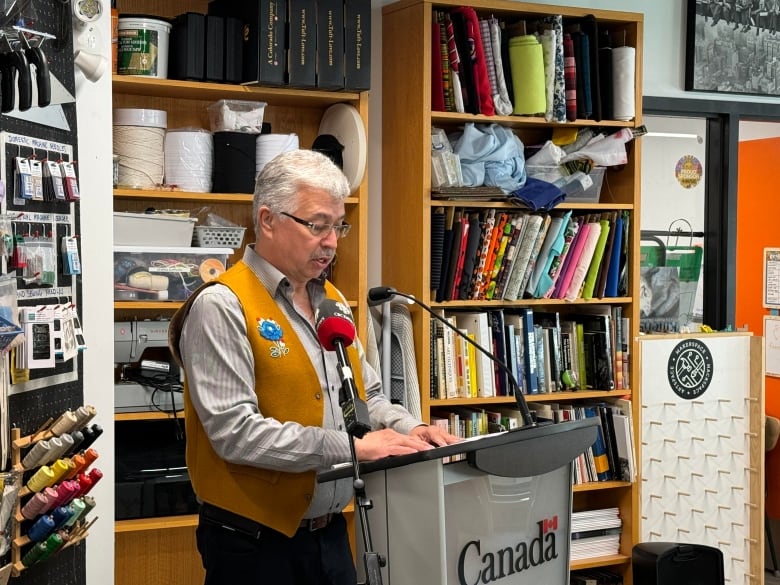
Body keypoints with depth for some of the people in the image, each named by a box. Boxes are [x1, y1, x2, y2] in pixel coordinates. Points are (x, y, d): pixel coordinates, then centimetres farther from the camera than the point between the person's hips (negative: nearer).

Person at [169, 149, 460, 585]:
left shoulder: (330, 300, 11)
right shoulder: (222, 306, -14)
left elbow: (367, 395, 18)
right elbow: (235, 431, -23)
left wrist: (408, 428, -3)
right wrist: (351, 448, -23)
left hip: (330, 532, 7)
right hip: (254, 541, -7)